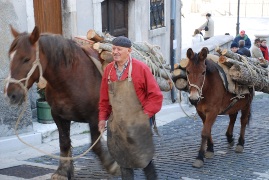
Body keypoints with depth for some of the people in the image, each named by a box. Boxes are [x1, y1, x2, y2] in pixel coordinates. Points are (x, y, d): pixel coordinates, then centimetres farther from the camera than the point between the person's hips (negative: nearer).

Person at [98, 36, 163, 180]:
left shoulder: (141, 68, -10)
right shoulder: (108, 69, 4)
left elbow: (156, 95, -8)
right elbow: (104, 98, 12)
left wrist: (145, 114, -12)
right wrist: (103, 117, 6)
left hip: (137, 123, -4)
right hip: (116, 123, 5)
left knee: (142, 157, 5)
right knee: (122, 158, 11)